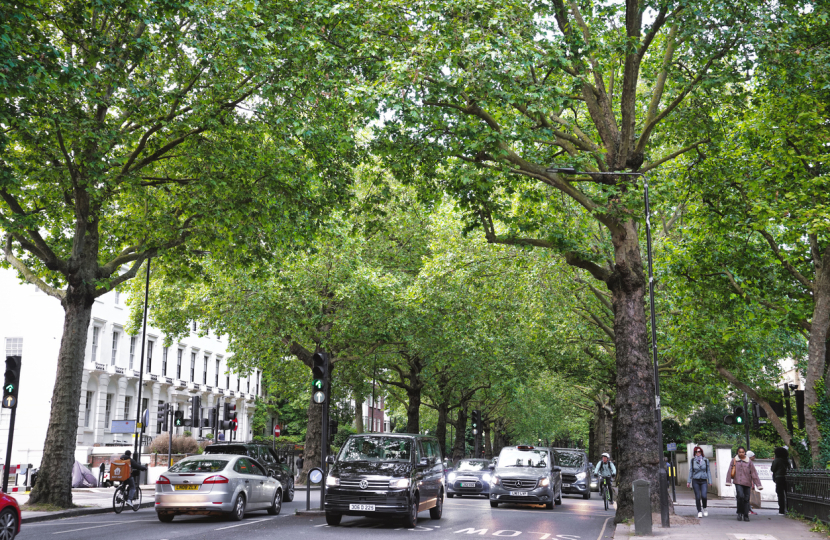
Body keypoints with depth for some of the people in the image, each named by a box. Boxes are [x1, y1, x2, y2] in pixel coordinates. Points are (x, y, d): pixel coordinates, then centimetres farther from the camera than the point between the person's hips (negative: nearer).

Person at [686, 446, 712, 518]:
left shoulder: (706, 460, 2)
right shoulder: (693, 460, 4)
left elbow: (708, 471, 6)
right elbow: (691, 471, 9)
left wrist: (710, 481, 2)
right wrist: (689, 481, 7)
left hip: (703, 481, -1)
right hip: (695, 481, 1)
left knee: (704, 496, -13)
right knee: (697, 497, -2)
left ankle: (704, 508, 13)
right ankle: (699, 511, 10)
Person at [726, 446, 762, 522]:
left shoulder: (749, 462, 6)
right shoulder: (734, 461, 6)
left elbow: (754, 473, 6)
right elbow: (730, 471, 8)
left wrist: (758, 485, 4)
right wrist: (728, 481, 4)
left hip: (747, 483, 1)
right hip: (738, 482, -1)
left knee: (746, 499, 3)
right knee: (740, 496, -18)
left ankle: (746, 515, 15)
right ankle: (740, 513, 0)